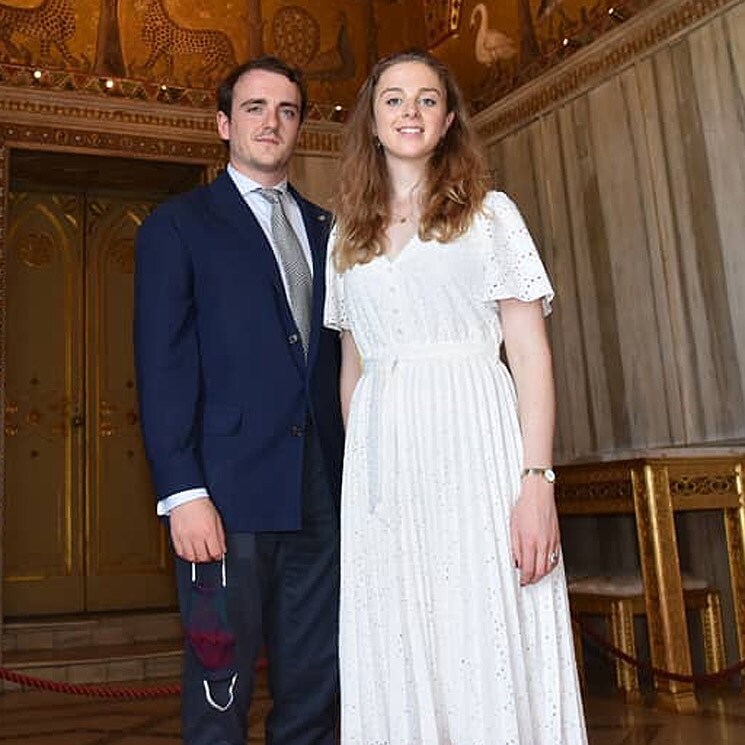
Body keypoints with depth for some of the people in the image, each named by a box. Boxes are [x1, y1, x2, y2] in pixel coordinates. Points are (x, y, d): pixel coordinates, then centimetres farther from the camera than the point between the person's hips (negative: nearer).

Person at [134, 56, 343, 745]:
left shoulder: (324, 230, 17)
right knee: (220, 689, 3)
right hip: (228, 493, -4)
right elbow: (163, 366, -4)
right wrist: (182, 493, -13)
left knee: (316, 685, 10)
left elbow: (340, 355, 14)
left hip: (322, 495, 5)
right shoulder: (178, 225, 4)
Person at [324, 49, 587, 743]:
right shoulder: (346, 236, 16)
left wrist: (537, 480, -13)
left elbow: (531, 353, -2)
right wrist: (355, 470, 10)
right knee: (398, 667, 5)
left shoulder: (490, 213, 6)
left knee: (493, 656, -3)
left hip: (474, 445, -3)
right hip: (381, 461, 4)